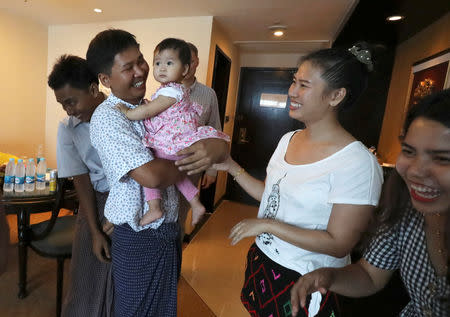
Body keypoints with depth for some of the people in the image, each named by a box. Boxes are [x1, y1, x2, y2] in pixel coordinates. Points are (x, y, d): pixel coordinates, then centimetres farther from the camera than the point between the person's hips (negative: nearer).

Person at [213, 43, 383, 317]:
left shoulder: (357, 163, -24)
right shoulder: (288, 139, -2)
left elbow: (339, 245, -21)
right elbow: (271, 194, 4)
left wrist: (267, 225, -23)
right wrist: (231, 167, -2)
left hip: (304, 282, -6)